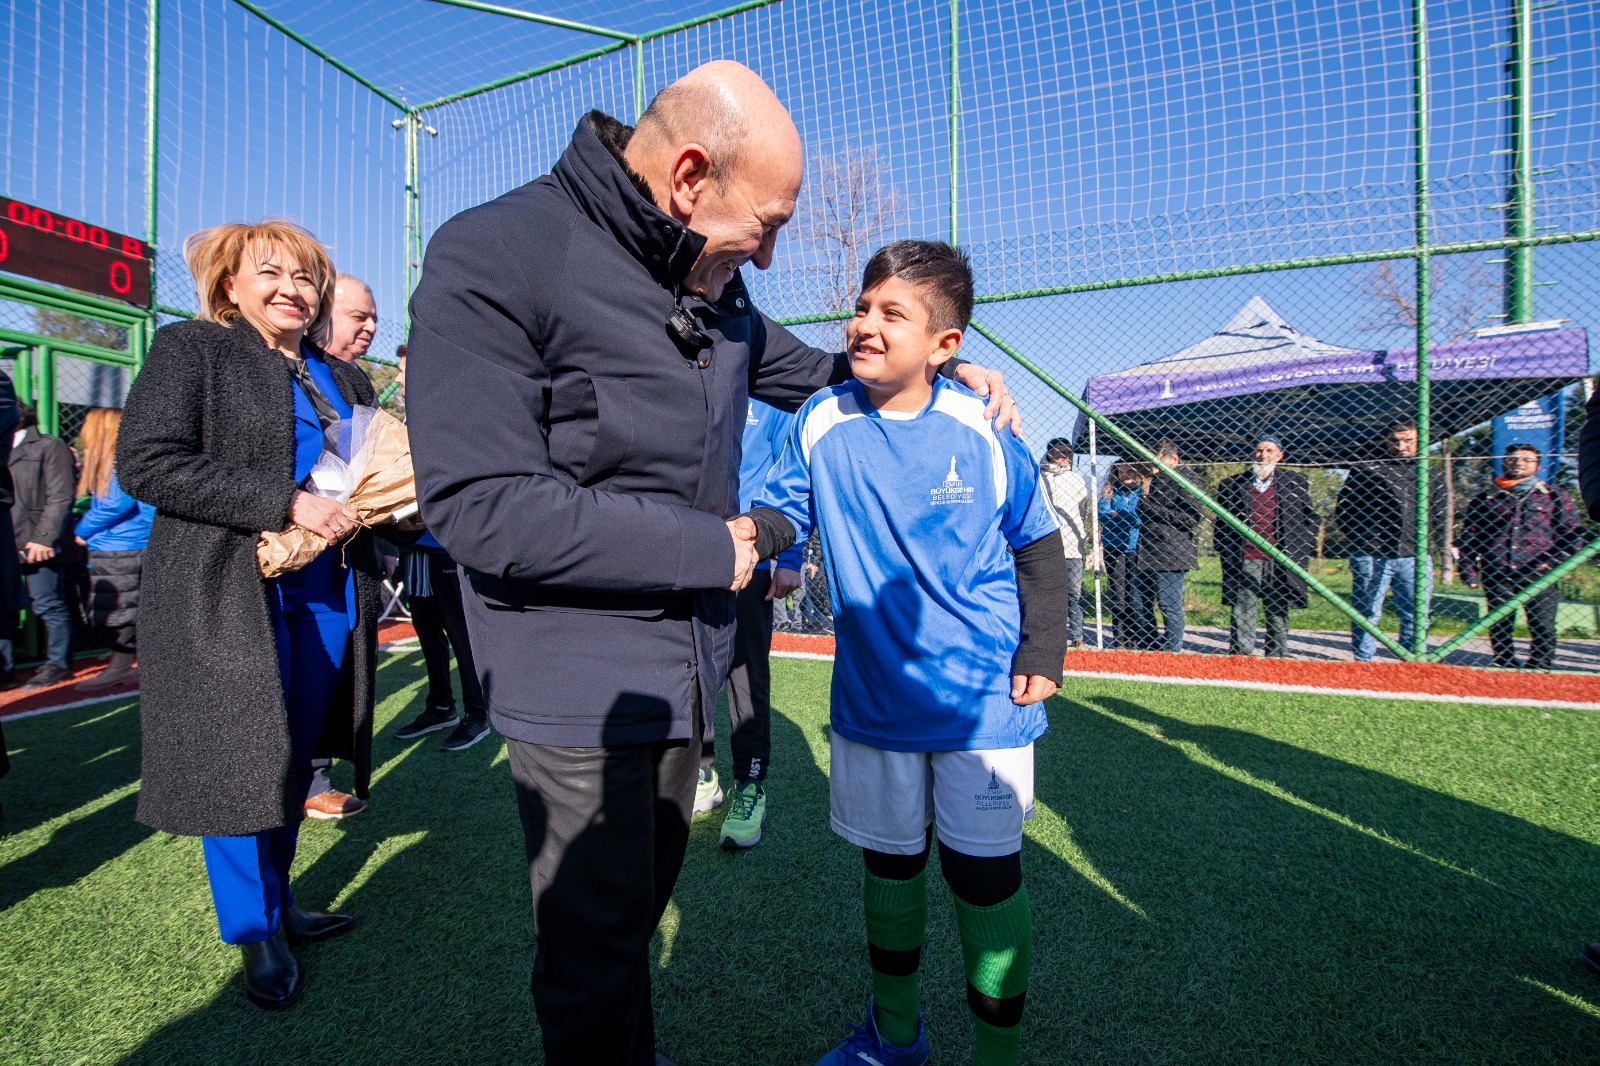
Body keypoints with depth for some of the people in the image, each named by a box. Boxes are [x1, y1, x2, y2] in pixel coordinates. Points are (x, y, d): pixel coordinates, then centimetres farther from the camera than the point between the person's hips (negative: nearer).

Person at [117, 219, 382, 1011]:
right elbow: (145, 463, -12)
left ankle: (279, 901, 31)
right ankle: (255, 933, 20)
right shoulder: (190, 349, 0)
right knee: (241, 763, 2)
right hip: (231, 597, -5)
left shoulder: (345, 380, 17)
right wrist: (286, 504, -21)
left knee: (297, 757, 13)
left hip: (328, 597, 6)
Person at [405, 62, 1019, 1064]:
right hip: (577, 688, -7)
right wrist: (706, 548, -21)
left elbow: (809, 371, 22)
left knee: (647, 890, 25)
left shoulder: (717, 287, 4)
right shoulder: (494, 256, -18)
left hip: (688, 672, 7)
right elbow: (479, 503, -26)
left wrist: (942, 369, 9)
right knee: (596, 943, 10)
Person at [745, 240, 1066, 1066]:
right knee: (888, 862, 20)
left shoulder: (981, 433, -11)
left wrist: (1043, 653, -5)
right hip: (871, 701, 3)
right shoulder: (822, 420, -6)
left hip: (984, 701, -2)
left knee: (983, 876, 7)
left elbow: (1039, 546, 1)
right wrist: (748, 530, -23)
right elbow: (786, 507, 0)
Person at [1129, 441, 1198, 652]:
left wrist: (1152, 508, -15)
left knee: (1170, 607, -2)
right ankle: (1151, 648, 22)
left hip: (1170, 555, -9)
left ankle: (1172, 651, 8)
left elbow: (1191, 518, -17)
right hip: (1146, 554, 9)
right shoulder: (1157, 480, 20)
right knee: (1138, 603, 12)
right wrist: (1144, 502, 6)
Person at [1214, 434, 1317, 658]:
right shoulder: (1231, 485, 7)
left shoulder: (1296, 482, 9)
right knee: (1242, 614, -2)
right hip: (1244, 562, -1)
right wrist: (1225, 554, 3)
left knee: (1278, 615, 9)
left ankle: (1277, 660, 17)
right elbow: (1221, 524, 11)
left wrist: (1302, 552, 5)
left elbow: (1311, 518, 13)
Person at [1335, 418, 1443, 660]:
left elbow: (1438, 509, 27)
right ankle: (1362, 663, 9)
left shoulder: (1426, 473, 17)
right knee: (1367, 614, 1)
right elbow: (1342, 509, 3)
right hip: (1372, 556, -4)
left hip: (1416, 557, 4)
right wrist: (1359, 540, -1)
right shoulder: (1365, 470, 4)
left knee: (1417, 617, 7)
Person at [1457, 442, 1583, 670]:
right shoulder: (1486, 499, 13)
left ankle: (1540, 670, 7)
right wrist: (1469, 570, 2)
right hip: (1497, 577, 1)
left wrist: (1553, 563, -7)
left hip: (1540, 577, -1)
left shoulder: (1554, 497, 12)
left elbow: (1572, 535, 8)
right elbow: (1468, 537, 11)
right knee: (1499, 629, 4)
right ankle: (1504, 669, 15)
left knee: (1543, 628, -3)